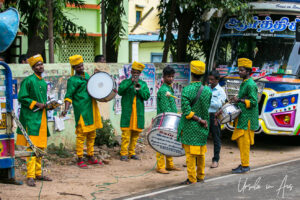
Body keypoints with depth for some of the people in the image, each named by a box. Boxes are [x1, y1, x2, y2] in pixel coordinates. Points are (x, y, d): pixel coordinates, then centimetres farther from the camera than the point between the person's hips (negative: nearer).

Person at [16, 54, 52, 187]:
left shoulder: (44, 83, 17)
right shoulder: (28, 81, -6)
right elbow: (21, 98, -11)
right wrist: (36, 104, -15)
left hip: (42, 118, 8)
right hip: (31, 118, -8)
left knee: (40, 147, 11)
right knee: (32, 147, -13)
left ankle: (38, 173, 19)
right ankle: (30, 176, -13)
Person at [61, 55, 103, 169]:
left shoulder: (87, 76, 16)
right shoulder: (73, 80, -7)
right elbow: (69, 96, -11)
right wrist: (66, 109, -23)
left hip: (92, 110, 8)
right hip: (82, 111, -8)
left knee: (92, 134, 12)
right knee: (81, 135, -6)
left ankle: (91, 157, 21)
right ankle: (80, 160, 0)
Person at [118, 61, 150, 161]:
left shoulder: (143, 84, 14)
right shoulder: (125, 82, 8)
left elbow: (147, 96, 3)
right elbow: (120, 91, -10)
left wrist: (139, 89, -14)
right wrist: (130, 82, -15)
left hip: (138, 112, 3)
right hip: (127, 112, -3)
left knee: (135, 134, 6)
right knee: (126, 133, -7)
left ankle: (132, 152, 15)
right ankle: (124, 153, -3)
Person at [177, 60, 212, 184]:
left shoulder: (187, 90, -15)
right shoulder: (208, 90, -2)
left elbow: (186, 111, -20)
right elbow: (208, 110, 5)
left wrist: (199, 120, -13)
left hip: (190, 127, -4)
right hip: (202, 128, 4)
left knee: (190, 153, 2)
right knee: (201, 153, 14)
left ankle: (192, 179, 5)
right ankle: (201, 176, 22)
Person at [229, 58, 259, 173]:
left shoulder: (251, 85, -14)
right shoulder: (244, 83, 16)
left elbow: (253, 102, -19)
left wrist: (239, 100, -23)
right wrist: (236, 100, 13)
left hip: (247, 118, -10)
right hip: (242, 117, 10)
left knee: (244, 141, -8)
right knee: (240, 140, 13)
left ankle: (245, 166, -3)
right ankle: (244, 164, 21)